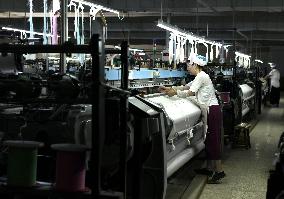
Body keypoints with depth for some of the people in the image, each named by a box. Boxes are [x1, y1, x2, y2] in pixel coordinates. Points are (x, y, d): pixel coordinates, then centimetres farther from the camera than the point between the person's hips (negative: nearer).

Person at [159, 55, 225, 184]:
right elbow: (185, 87, 22)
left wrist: (175, 92, -8)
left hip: (212, 110, -10)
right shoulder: (199, 77, 18)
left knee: (213, 140, -7)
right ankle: (209, 168, 21)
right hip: (209, 111, 10)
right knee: (209, 140, 13)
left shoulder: (201, 76, -13)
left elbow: (190, 92, -17)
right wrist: (170, 89, 15)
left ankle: (219, 171, -4)